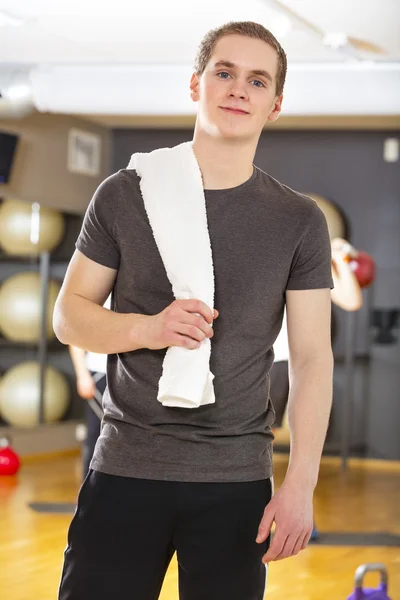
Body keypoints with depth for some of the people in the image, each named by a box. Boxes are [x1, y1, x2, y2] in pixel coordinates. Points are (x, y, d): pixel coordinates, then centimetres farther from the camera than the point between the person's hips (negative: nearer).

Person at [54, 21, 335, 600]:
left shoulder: (300, 222, 2)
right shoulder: (125, 195, 3)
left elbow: (312, 358, 0)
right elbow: (69, 316, 6)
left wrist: (300, 485, -10)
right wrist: (149, 329, -14)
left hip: (237, 481, 0)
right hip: (126, 467, 0)